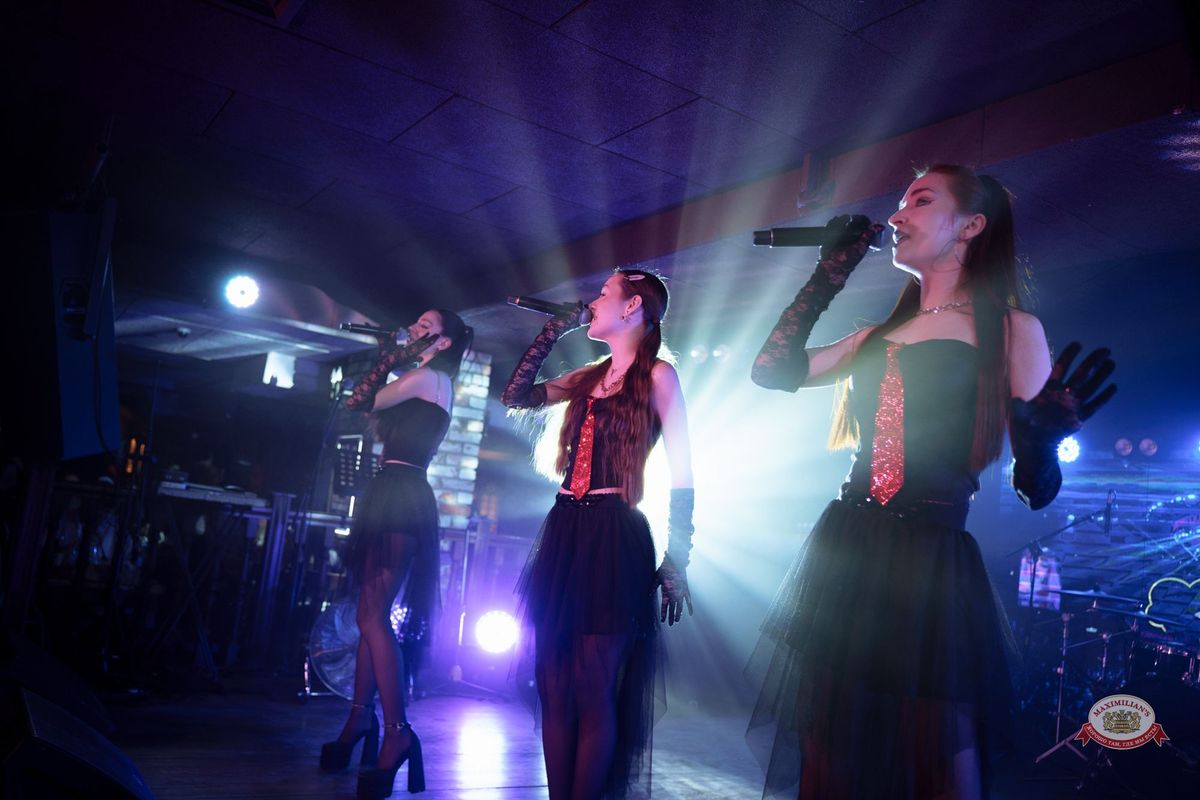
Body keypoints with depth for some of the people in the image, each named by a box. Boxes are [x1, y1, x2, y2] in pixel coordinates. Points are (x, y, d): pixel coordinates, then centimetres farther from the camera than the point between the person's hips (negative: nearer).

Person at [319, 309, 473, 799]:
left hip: (401, 497, -10)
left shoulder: (430, 377, -7)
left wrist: (387, 363, 12)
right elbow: (381, 431, 23)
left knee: (374, 616, -14)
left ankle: (397, 733, -13)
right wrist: (389, 362, 24)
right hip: (393, 497, 10)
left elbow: (358, 402, -3)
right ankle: (360, 720, 20)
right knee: (371, 614, 12)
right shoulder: (425, 384, 22)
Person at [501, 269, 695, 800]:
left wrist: (676, 561, -8)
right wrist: (554, 330, 17)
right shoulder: (590, 377, 17)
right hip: (563, 532, 7)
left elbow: (682, 474, -4)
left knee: (592, 692, -3)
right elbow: (515, 395, 21)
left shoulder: (657, 375, -2)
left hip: (613, 537, -7)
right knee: (554, 687, 7)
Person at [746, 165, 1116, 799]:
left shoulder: (1012, 329, 1)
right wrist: (828, 275, 13)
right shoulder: (880, 335, 15)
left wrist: (1042, 443, -25)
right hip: (840, 556, 5)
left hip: (933, 568, -5)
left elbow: (1033, 490, -1)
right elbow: (772, 370, 9)